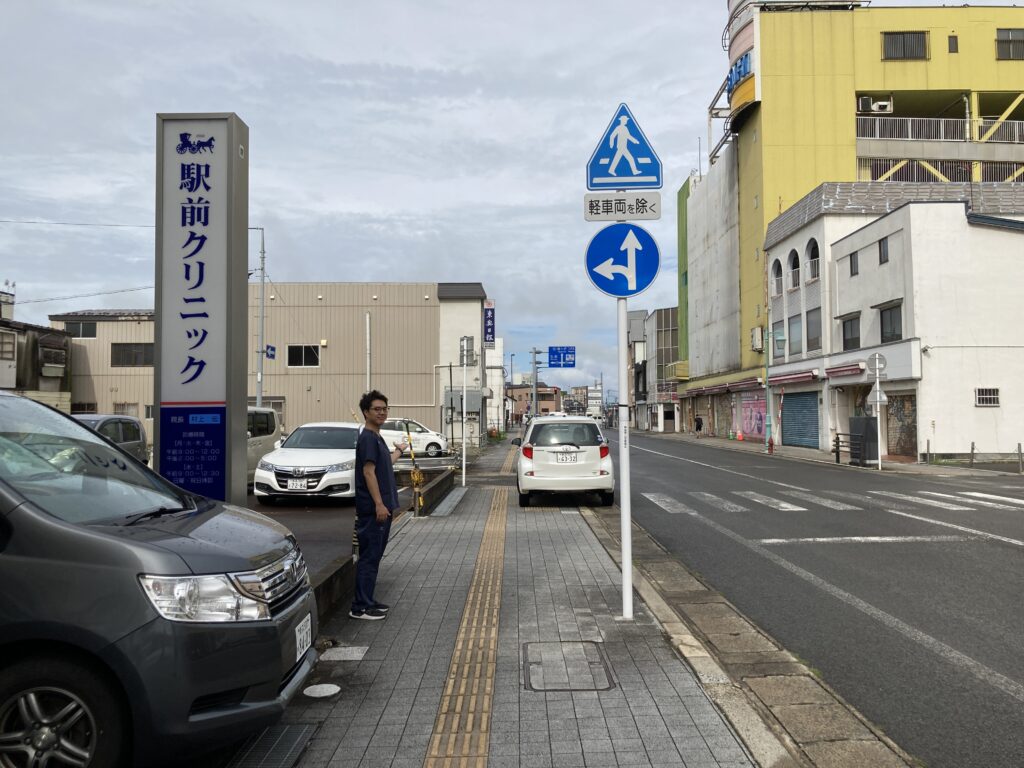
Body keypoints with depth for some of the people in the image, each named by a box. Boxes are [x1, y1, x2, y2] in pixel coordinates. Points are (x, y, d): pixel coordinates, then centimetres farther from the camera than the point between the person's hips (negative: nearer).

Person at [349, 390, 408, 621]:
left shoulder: (377, 437, 15)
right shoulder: (367, 438, -14)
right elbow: (368, 471, -20)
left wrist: (399, 450, 48)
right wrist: (379, 504, -24)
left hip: (382, 508, 10)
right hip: (373, 509, -10)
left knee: (374, 556, 15)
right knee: (369, 557, -5)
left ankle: (368, 601, 23)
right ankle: (360, 607, 1)